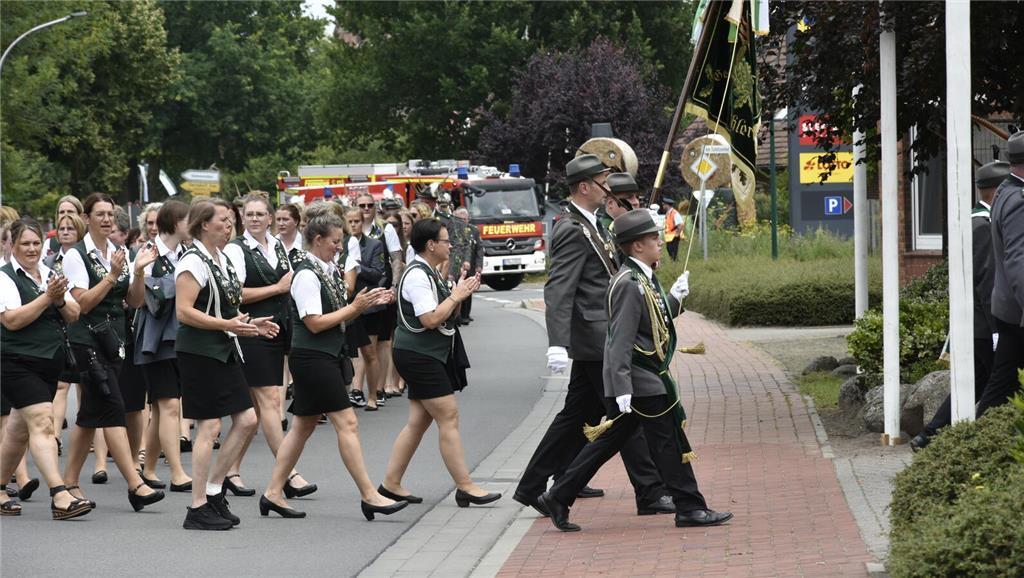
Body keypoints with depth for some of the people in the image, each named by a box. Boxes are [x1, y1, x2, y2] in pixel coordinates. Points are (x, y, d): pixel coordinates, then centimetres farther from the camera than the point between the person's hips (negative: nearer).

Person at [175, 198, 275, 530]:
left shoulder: (222, 260, 16)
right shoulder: (193, 262, -14)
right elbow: (184, 312, -22)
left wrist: (248, 323, 11)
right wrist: (227, 325, -26)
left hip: (224, 351, 9)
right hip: (199, 351, -9)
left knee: (246, 420, 7)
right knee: (208, 426, -7)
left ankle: (213, 490, 16)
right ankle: (198, 509, -1)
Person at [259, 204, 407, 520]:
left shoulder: (328, 270, 11)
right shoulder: (307, 275, -16)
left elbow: (337, 314, 17)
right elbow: (315, 323, -19)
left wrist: (365, 303, 2)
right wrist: (354, 308, -15)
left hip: (328, 357, 10)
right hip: (313, 358, -10)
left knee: (304, 425, 12)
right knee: (346, 422, -9)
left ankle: (273, 493, 16)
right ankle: (369, 496, -7)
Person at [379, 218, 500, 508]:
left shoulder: (430, 273, 14)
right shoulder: (417, 275, -16)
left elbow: (446, 316, 21)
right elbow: (431, 319, -23)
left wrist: (460, 293, 6)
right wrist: (456, 296, -14)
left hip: (428, 357, 10)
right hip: (419, 356, -10)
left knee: (418, 421, 10)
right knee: (449, 418, -9)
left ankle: (391, 484, 14)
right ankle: (465, 487, -7)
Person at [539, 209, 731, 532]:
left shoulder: (644, 279, 14)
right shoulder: (630, 284, -18)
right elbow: (621, 341, -22)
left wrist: (675, 298, 18)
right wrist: (623, 389, -26)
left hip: (648, 377, 10)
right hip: (642, 382, -10)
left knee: (609, 441, 12)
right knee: (669, 441, -2)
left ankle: (558, 499, 14)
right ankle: (689, 508, 6)